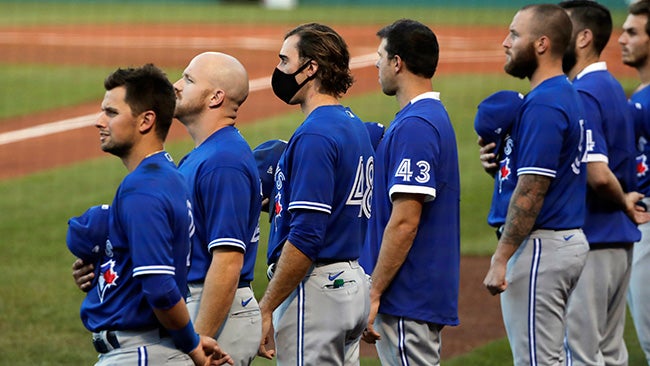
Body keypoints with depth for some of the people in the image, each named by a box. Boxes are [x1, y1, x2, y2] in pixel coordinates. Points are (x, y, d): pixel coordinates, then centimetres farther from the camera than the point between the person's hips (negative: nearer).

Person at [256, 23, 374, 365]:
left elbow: (305, 238, -22)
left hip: (315, 287, -10)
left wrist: (266, 308, -19)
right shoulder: (355, 128, 14)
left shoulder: (314, 136, -16)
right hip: (352, 282, 10)